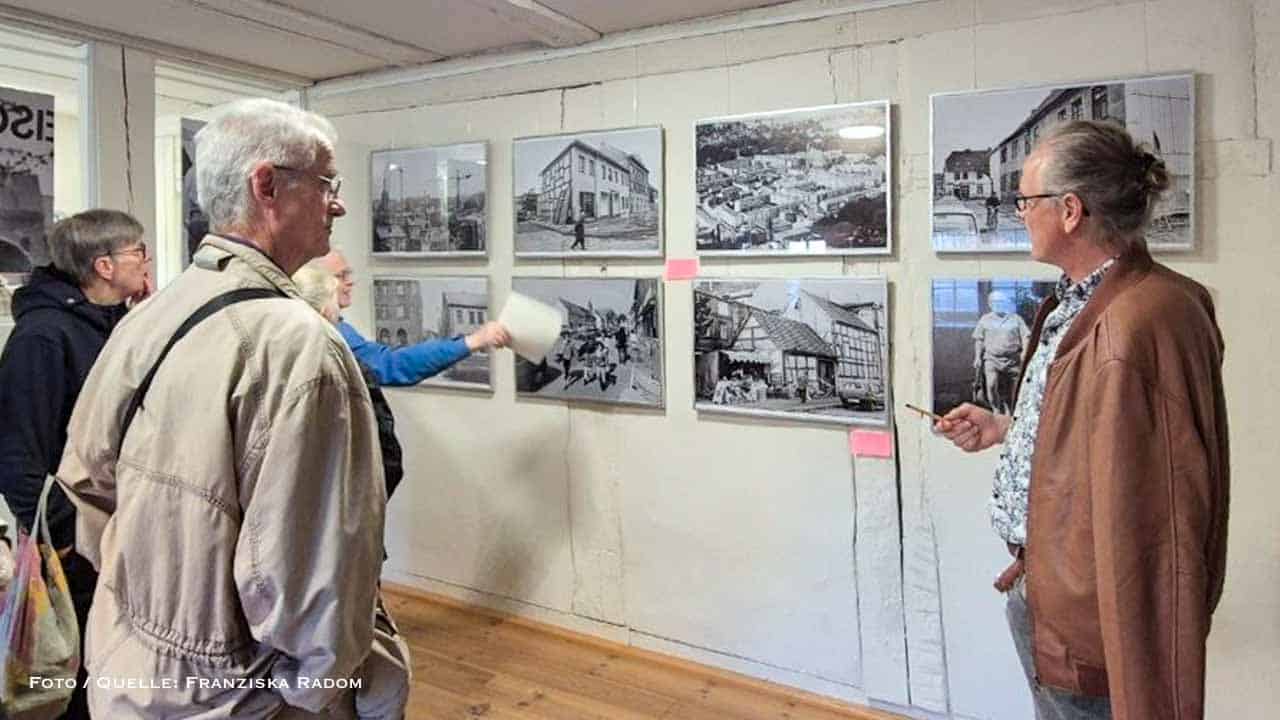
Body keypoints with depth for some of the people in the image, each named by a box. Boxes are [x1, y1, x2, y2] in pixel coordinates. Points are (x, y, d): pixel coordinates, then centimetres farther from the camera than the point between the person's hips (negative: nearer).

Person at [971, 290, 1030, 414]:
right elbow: (979, 340, 11)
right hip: (992, 358, -1)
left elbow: (1025, 337, 6)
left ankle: (1009, 413, 16)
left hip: (1013, 360, 1)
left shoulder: (1016, 319, 12)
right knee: (991, 385, -20)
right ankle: (997, 411, -6)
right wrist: (977, 357, 2)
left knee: (1011, 391, 2)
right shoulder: (985, 319, 13)